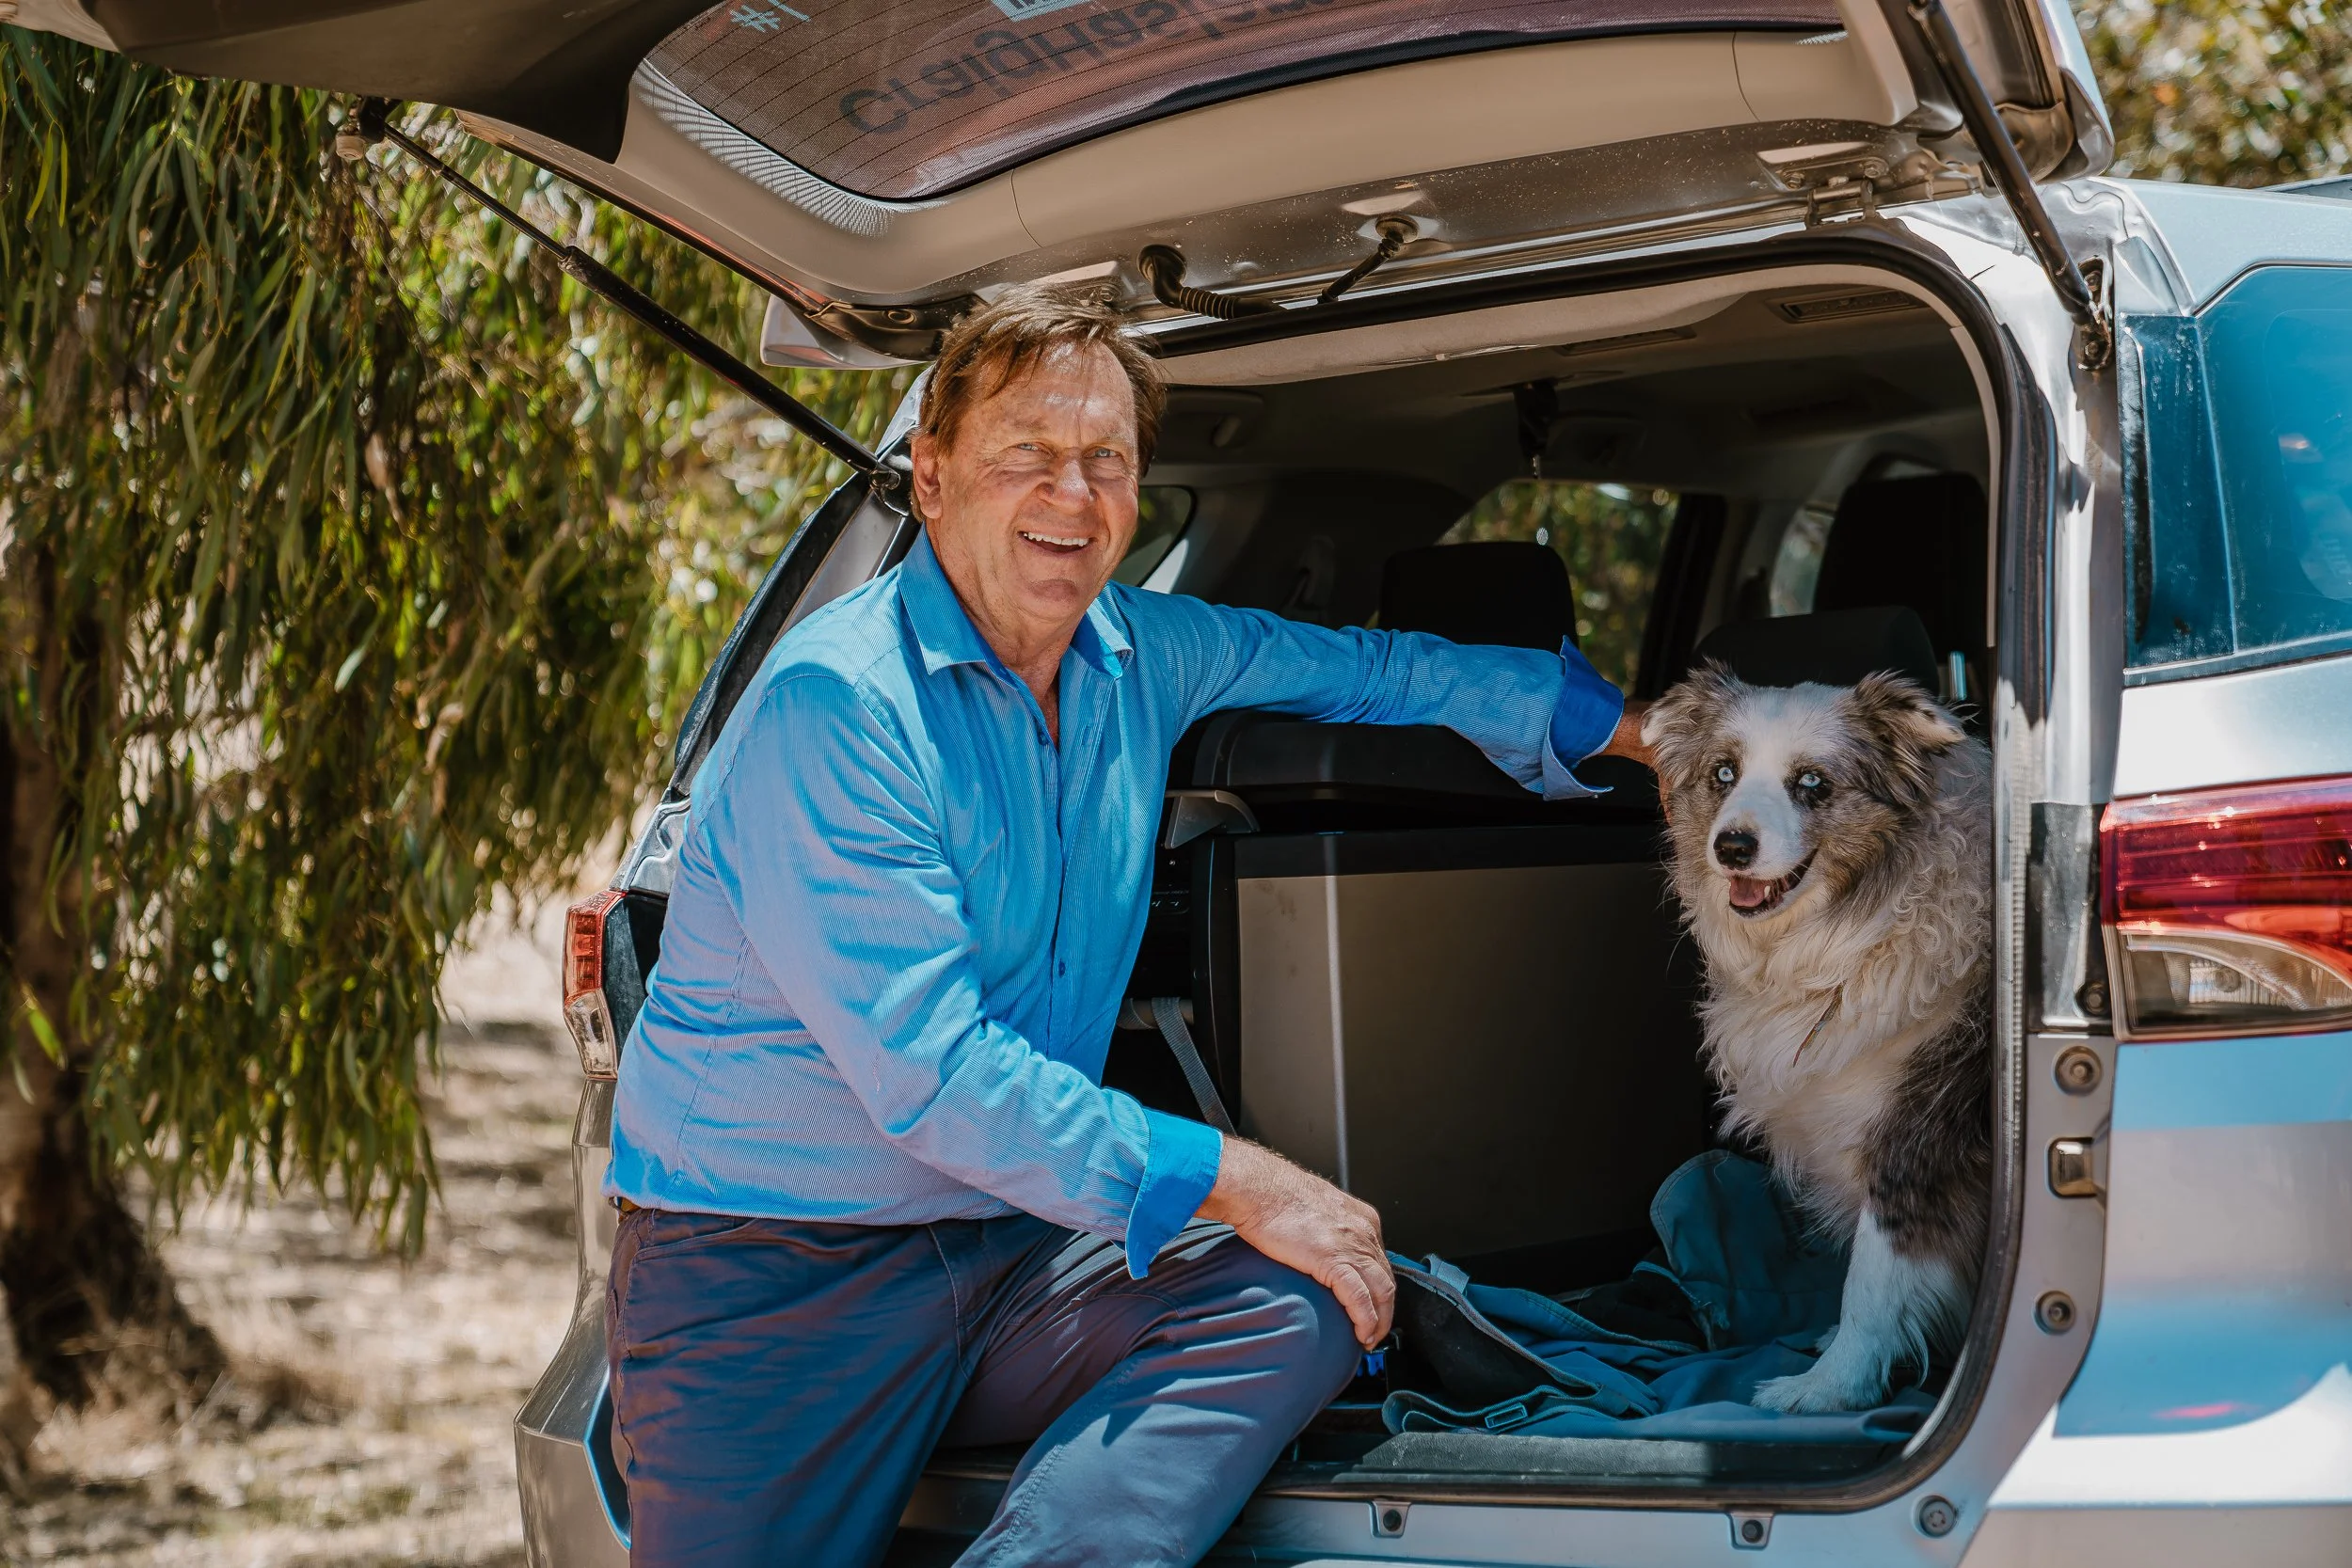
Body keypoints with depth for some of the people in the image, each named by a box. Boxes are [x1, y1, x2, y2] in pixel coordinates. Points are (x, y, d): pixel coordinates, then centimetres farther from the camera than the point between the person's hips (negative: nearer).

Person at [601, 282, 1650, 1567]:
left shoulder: (1143, 655, 8)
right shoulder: (833, 705, -17)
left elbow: (1370, 667, 27)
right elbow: (926, 1068, -23)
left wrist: (1614, 724, 30)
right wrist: (1228, 1179, -20)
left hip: (1010, 1249, 7)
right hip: (772, 1289, -7)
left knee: (1309, 1296, -16)